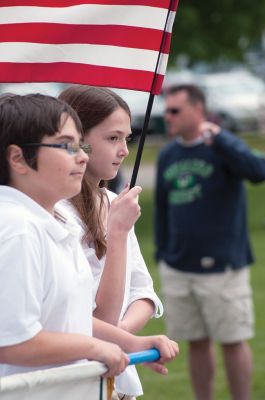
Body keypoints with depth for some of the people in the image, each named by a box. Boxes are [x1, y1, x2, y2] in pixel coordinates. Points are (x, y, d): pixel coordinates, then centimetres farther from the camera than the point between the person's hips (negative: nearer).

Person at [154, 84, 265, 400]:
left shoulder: (222, 147, -8)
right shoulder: (167, 155, 8)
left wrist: (218, 136, -28)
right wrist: (162, 255, 11)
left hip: (222, 269, -5)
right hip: (177, 271, 5)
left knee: (233, 342, 3)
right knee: (197, 344, 11)